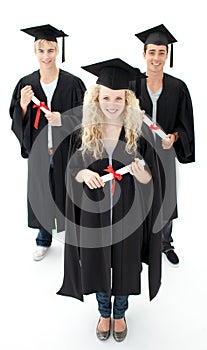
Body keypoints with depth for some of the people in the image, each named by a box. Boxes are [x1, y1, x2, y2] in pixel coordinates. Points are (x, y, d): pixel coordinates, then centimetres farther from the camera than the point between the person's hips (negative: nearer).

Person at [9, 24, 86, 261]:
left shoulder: (73, 83, -5)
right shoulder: (26, 84, 2)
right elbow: (17, 121, 4)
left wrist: (64, 119, -20)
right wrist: (23, 106, -16)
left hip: (66, 150, -2)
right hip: (38, 150, 2)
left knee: (67, 192, 8)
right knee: (41, 193, 13)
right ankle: (44, 239, 34)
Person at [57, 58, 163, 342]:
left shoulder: (138, 135, -8)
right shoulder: (82, 135, -6)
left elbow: (151, 182, -5)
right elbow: (71, 174, 0)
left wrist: (140, 173, -28)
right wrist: (84, 174, -22)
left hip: (128, 215, 0)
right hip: (93, 215, 1)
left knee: (124, 264, 15)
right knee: (97, 263, 16)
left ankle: (120, 313, 44)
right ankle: (104, 312, 44)